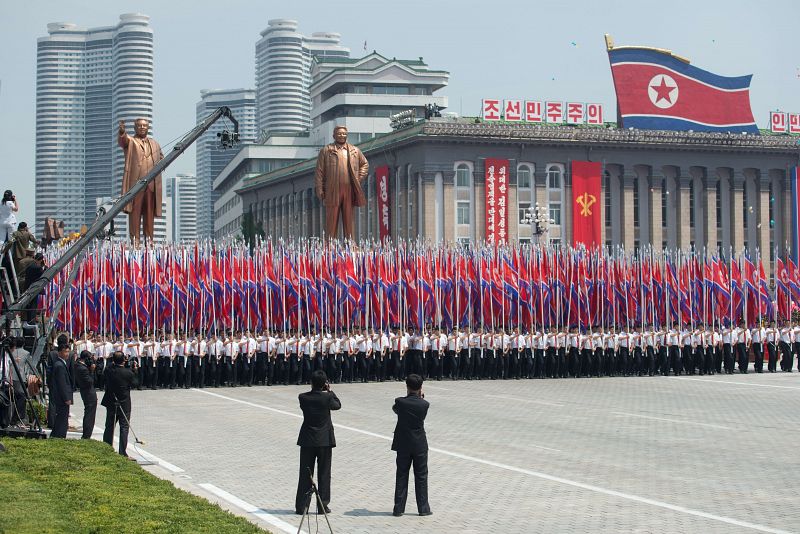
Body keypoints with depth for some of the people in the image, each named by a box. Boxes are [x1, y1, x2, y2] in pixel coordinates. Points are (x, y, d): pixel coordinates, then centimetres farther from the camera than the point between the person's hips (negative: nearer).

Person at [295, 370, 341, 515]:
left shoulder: (303, 397, -8)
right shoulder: (327, 397, -12)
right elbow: (337, 405, 6)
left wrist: (315, 389, 10)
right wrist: (330, 391, 14)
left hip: (307, 440, 2)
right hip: (325, 440, -2)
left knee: (305, 474, 8)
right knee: (324, 474, 8)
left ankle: (301, 506, 8)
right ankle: (322, 506, 9)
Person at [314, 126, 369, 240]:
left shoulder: (354, 151, 15)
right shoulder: (326, 150, 6)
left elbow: (365, 164, 27)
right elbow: (319, 171, 4)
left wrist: (359, 178, 11)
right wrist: (319, 190, -3)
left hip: (349, 191, 3)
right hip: (332, 191, -3)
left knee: (349, 219, 5)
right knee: (332, 219, -4)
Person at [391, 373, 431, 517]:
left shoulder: (400, 402, -12)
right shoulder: (424, 404, -11)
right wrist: (420, 397, 9)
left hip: (403, 445, 0)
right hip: (420, 445, 0)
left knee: (401, 476, 8)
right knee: (421, 477, 9)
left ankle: (398, 508, 9)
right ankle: (423, 508, 11)